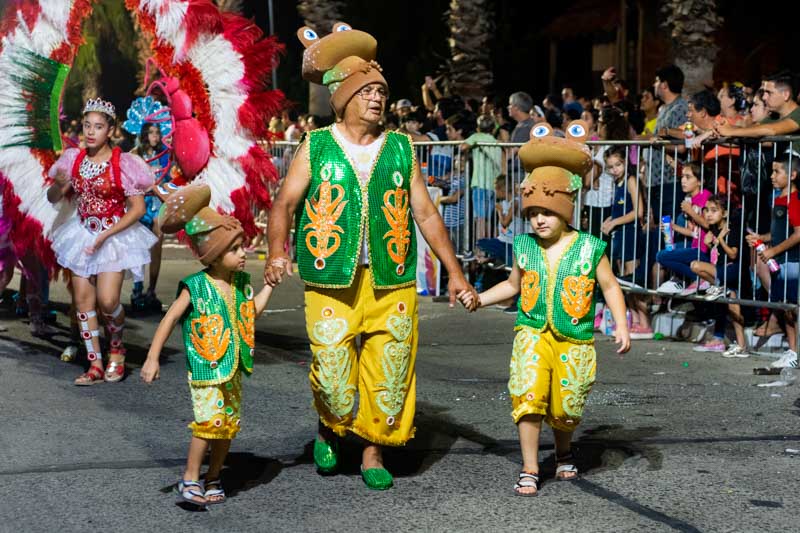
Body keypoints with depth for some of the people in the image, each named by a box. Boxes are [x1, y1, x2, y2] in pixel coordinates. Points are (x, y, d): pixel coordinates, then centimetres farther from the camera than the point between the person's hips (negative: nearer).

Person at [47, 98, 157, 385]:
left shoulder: (123, 163, -14)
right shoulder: (74, 159, -1)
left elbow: (138, 209, -12)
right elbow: (52, 198, 7)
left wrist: (105, 236, -19)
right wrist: (59, 185, -17)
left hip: (115, 235, -5)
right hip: (83, 234, 5)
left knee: (107, 301, -13)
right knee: (82, 300, 3)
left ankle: (116, 348, 18)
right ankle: (95, 365, 12)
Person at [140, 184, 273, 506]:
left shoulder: (240, 282, 4)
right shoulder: (196, 287, -15)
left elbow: (253, 311, 22)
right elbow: (169, 320, -13)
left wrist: (270, 284, 16)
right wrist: (152, 359, -16)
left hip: (232, 368, 7)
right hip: (206, 369, -7)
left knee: (229, 423, 11)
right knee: (209, 420, -15)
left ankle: (213, 477, 25)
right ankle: (190, 478, -2)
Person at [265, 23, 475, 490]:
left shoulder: (400, 148, 8)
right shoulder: (316, 147, 3)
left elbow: (427, 214, 10)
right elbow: (285, 205, 0)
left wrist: (455, 272, 7)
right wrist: (277, 254, -17)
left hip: (391, 283, 2)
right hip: (332, 282, -2)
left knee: (389, 375, 2)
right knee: (333, 379, -3)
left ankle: (374, 451, 22)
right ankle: (330, 429, 29)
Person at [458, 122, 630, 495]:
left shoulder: (589, 249, -7)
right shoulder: (524, 247, 2)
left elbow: (610, 287, 1)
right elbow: (513, 285, 18)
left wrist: (621, 325, -8)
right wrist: (479, 299, 7)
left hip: (574, 340, -1)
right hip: (533, 334, 1)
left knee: (565, 406, 7)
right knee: (528, 395, -16)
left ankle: (564, 452, 40)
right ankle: (529, 470, -6)